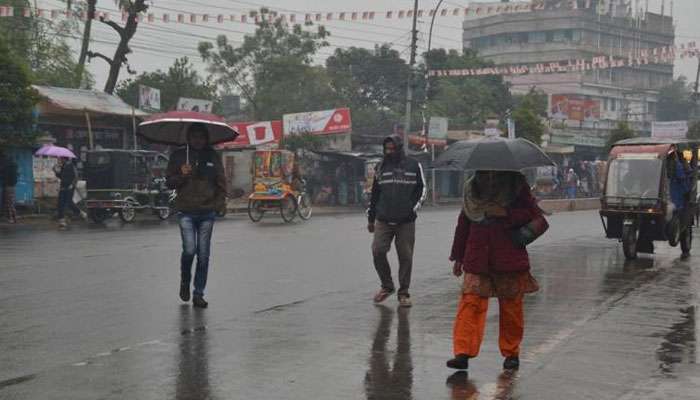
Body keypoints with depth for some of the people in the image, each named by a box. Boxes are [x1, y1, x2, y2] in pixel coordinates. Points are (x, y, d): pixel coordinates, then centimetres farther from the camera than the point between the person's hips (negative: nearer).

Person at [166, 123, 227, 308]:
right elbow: (169, 182, 7)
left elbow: (221, 182, 13)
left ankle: (198, 294, 12)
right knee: (189, 249, -13)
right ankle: (185, 281, 16)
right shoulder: (178, 156, 4)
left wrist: (220, 203, -1)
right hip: (186, 211, -2)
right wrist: (181, 176, -12)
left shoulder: (213, 157, 8)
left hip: (207, 212, 2)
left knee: (203, 255, 3)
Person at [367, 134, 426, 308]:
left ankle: (404, 293, 14)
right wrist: (371, 218, 16)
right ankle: (387, 286, 12)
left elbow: (422, 189, 9)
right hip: (383, 221, 2)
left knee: (405, 257, 1)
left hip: (406, 221, -2)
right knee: (377, 251, -9)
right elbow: (374, 193, 16)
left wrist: (414, 208, -5)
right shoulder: (381, 167, 10)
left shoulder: (414, 166, 3)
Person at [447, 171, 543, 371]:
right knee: (471, 302, -10)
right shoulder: (472, 187, 10)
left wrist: (505, 213, -17)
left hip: (509, 258, -2)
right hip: (477, 259, 2)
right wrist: (458, 256, 16)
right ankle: (463, 352, -12)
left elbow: (534, 215, -4)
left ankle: (511, 353, 20)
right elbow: (464, 222, 16)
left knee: (511, 306, 6)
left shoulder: (517, 184, 1)